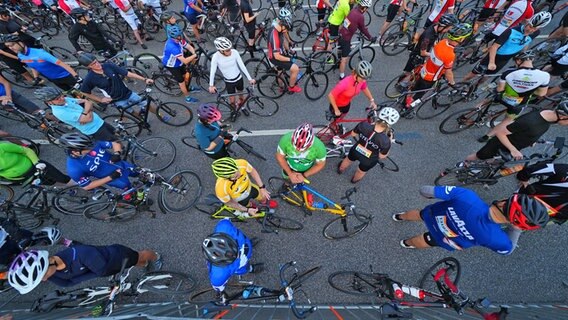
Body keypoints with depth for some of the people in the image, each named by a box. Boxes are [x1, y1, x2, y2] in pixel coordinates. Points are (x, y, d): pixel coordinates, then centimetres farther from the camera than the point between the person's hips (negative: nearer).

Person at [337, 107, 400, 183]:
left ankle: (340, 170, 67)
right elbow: (382, 156, -17)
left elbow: (353, 134, -9)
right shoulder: (385, 141, -36)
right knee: (361, 171, 33)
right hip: (368, 161, -2)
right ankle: (354, 180, 65)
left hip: (355, 151, 2)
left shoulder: (364, 125, -31)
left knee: (348, 160, 37)